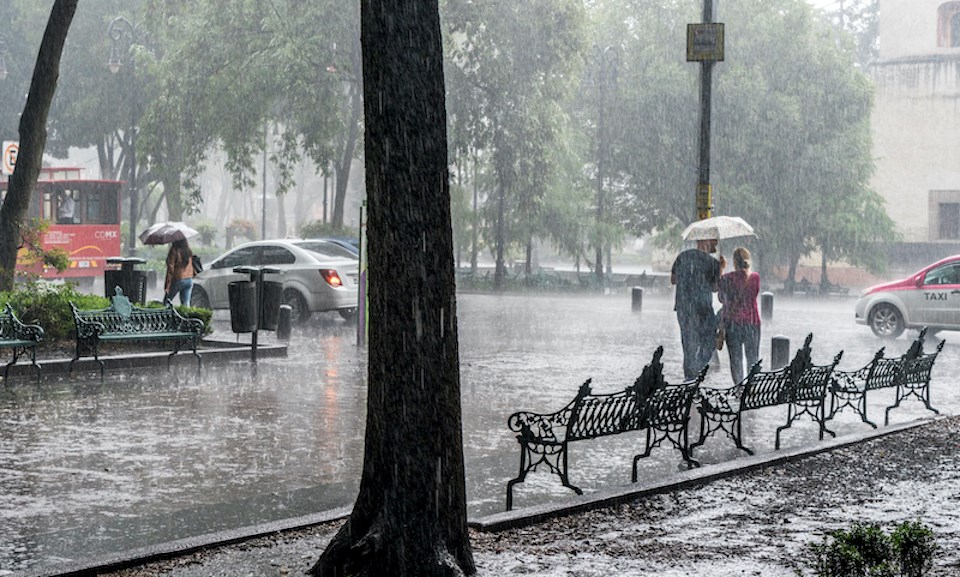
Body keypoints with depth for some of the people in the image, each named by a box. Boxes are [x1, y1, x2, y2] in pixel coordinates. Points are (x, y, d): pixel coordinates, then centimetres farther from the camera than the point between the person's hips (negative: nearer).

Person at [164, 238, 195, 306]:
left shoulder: (175, 251, -14)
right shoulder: (189, 252, 5)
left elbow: (171, 269, -14)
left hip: (178, 280, -6)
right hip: (189, 280, 6)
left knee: (166, 302, 7)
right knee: (186, 304, 7)